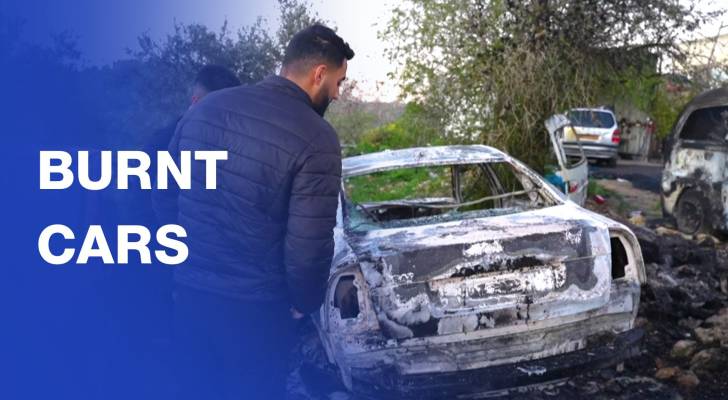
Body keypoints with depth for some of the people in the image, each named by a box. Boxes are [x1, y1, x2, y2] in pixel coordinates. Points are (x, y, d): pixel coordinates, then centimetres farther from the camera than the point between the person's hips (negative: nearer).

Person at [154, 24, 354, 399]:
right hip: (254, 305, -5)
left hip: (189, 291, 6)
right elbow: (308, 248, -20)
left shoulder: (206, 107, 2)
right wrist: (304, 303, 0)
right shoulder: (316, 139, -18)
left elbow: (165, 191, 11)